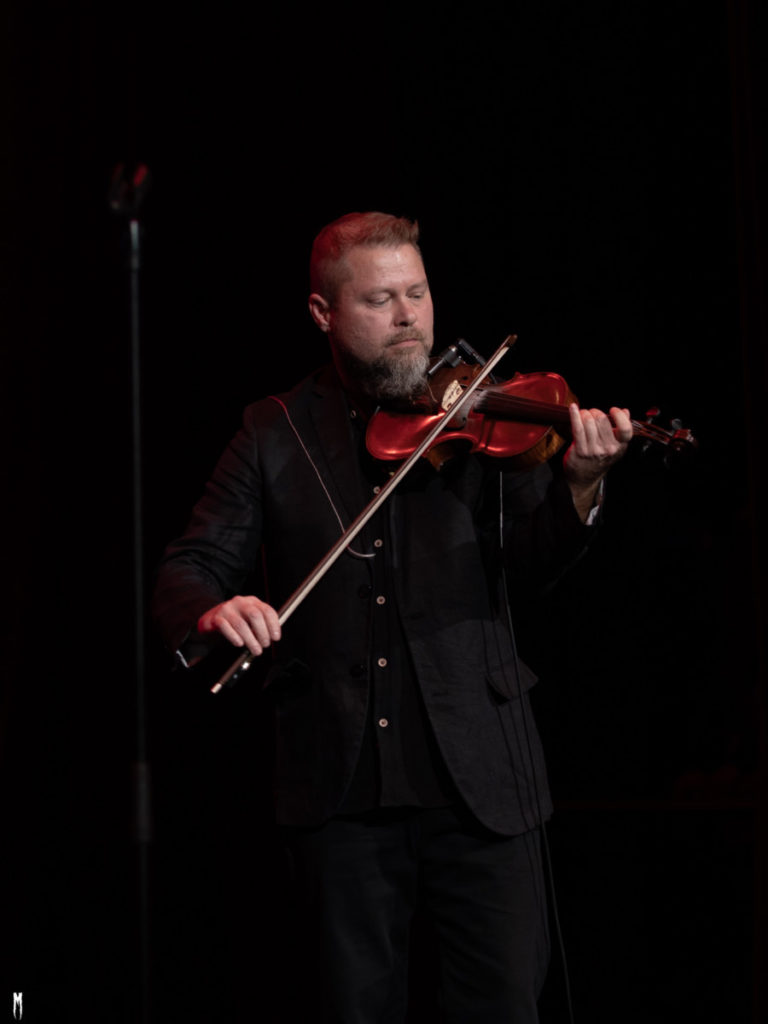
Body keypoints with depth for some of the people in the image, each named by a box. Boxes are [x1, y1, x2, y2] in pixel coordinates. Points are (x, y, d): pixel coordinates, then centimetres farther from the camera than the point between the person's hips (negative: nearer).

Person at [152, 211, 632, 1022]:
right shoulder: (276, 432, 7)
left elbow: (524, 569, -6)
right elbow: (190, 567, 4)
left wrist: (579, 486, -26)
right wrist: (210, 610, -20)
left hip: (476, 776, -1)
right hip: (337, 782, 1)